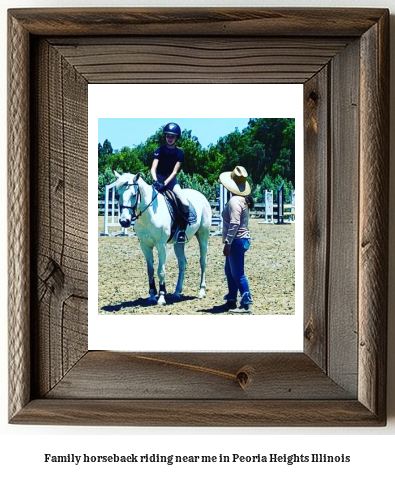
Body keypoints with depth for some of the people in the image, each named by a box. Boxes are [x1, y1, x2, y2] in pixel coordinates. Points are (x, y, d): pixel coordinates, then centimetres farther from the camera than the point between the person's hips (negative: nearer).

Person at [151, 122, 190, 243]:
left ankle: (182, 230, -8)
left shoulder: (179, 153, -3)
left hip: (171, 180, 0)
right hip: (159, 179, 0)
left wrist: (165, 183, -25)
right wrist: (155, 181, -35)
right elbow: (153, 168, -15)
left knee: (185, 204, -21)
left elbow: (174, 172, -11)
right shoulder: (160, 150, -5)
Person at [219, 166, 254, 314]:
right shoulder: (243, 199, 12)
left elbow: (234, 224, -26)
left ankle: (246, 304, -2)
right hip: (241, 239, 11)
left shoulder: (234, 201, -19)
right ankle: (231, 300, 28)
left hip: (237, 240, -11)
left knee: (238, 274, -6)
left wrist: (227, 243, -23)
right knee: (229, 270, 20)